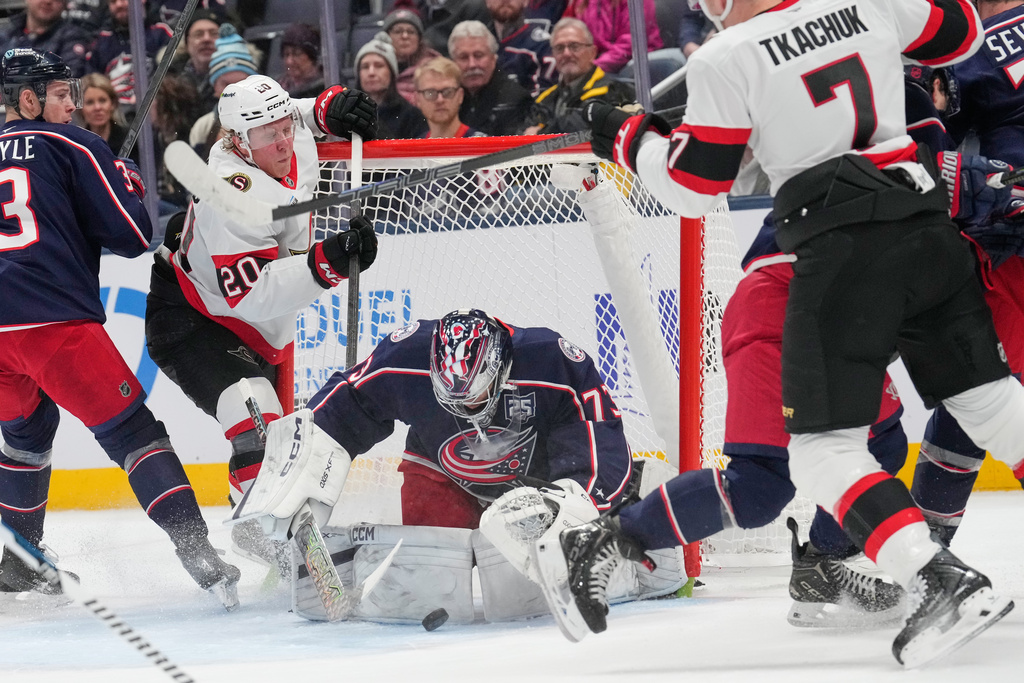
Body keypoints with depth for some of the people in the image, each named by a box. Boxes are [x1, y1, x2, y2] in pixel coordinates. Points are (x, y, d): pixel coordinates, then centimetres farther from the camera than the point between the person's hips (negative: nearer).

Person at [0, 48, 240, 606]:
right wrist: (127, 185, 20)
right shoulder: (71, 147, 4)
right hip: (57, 323, -5)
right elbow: (132, 237, 1)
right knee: (134, 434, -3)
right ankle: (195, 549, -17)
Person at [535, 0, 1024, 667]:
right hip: (927, 227, 5)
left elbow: (693, 186, -1)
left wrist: (627, 137, 14)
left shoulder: (726, 59, -5)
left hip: (843, 250, -5)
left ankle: (945, 583, -18)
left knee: (824, 448, -1)